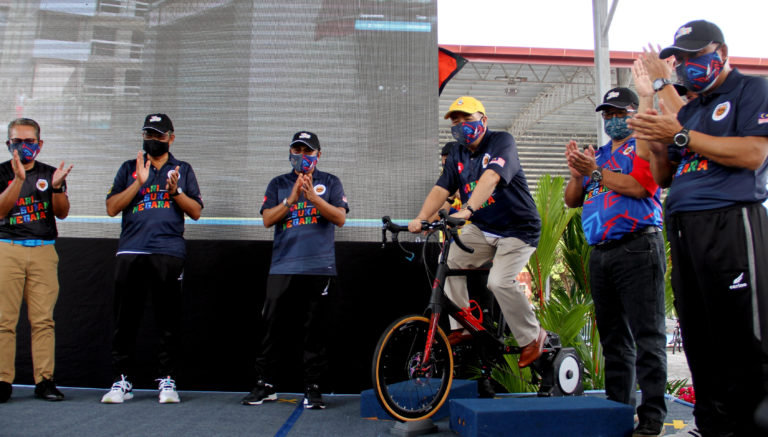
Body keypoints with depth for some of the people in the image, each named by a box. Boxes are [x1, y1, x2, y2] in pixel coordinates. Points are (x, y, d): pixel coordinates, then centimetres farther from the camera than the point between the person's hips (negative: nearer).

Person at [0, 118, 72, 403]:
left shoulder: (50, 173, 14)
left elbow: (62, 213, 5)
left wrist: (57, 187, -13)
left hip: (44, 251, 1)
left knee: (43, 320, -2)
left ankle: (44, 380, 3)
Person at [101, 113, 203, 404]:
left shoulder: (183, 170, 16)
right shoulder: (129, 169, 17)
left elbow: (196, 212, 9)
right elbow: (112, 208, 6)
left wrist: (175, 190, -7)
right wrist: (139, 182, -5)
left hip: (169, 252, -1)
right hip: (130, 252, 1)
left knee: (169, 320, 0)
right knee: (125, 318, 2)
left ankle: (167, 380, 8)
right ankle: (122, 380, 11)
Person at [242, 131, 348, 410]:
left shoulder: (330, 183, 12)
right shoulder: (278, 184, 16)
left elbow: (340, 218, -1)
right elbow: (267, 220, 4)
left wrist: (312, 196, -13)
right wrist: (292, 198, -9)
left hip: (318, 267, -1)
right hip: (283, 266, 2)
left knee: (314, 329, 1)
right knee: (272, 327, 1)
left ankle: (312, 387, 10)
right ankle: (265, 385, 13)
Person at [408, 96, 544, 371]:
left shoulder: (501, 141, -15)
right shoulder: (457, 155, 5)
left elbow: (490, 178, -33)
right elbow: (441, 189, -7)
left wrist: (467, 210, -48)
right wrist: (421, 219, -23)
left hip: (518, 229, -6)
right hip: (482, 228, 7)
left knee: (499, 281, -22)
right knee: (450, 263, -11)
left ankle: (532, 337, 1)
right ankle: (462, 327, 3)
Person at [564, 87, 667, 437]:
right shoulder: (597, 155, 22)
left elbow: (640, 186, -13)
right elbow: (571, 200, 16)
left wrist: (595, 172, -14)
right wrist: (577, 173, -2)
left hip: (637, 248, -7)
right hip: (600, 254, 7)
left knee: (647, 336, -7)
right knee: (613, 337, 10)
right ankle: (618, 409, 18)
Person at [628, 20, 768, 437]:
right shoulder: (686, 111, 24)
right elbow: (663, 178, 22)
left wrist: (679, 136, -11)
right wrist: (657, 144, 3)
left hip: (731, 222, -7)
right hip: (682, 229, 7)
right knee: (698, 338, 7)